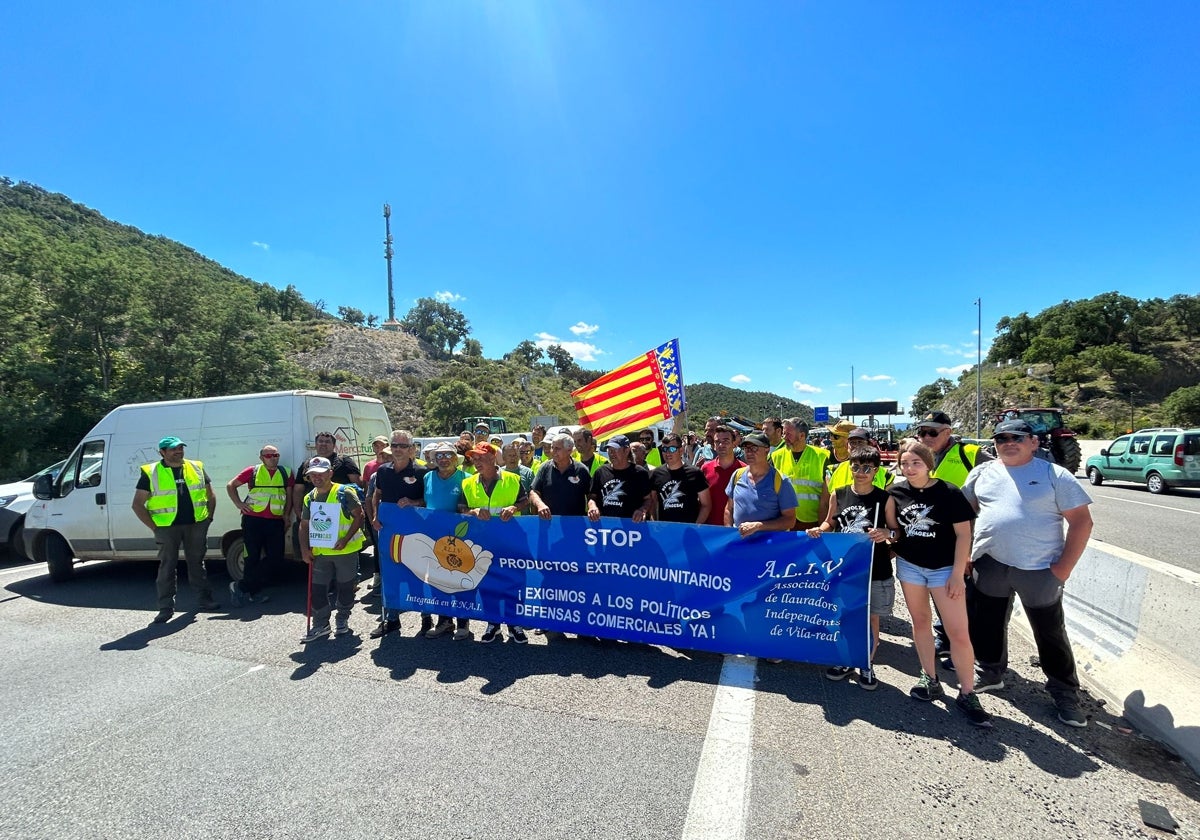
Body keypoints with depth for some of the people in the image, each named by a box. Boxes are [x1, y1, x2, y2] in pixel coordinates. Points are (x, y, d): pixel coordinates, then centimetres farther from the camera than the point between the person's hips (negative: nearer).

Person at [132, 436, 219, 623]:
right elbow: (137, 505, -1)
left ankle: (204, 599, 21)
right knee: (167, 567, 4)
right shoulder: (150, 473, -2)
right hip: (167, 527, -2)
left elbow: (210, 495, 14)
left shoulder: (197, 468, 7)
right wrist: (154, 527, -7)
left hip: (196, 525, 3)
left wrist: (209, 517, 5)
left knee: (197, 563, 12)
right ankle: (166, 608, 12)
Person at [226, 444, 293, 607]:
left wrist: (287, 515, 6)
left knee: (276, 558, 1)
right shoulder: (252, 471, 4)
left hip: (276, 521, 3)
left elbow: (289, 496, 15)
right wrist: (238, 504, 1)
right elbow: (231, 485, 12)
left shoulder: (285, 473, 10)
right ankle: (255, 593, 17)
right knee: (252, 557, 1)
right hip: (253, 519, -3)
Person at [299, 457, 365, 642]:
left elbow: (359, 516, -12)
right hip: (319, 552, 5)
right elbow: (304, 526, 13)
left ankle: (342, 620, 27)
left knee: (345, 587, 9)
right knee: (317, 589, 7)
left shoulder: (344, 493, -11)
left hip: (345, 550, -5)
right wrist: (305, 549, 1)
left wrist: (345, 539, -20)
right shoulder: (309, 498, 7)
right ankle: (320, 625, 21)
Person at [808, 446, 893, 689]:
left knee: (870, 618, 10)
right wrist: (819, 529, -8)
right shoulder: (839, 495, 1)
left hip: (875, 569, -2)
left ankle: (867, 667, 28)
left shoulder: (884, 498, -6)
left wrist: (886, 533, -23)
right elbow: (830, 523, 13)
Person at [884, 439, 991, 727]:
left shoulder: (949, 493, -11)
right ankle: (930, 680, 28)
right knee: (921, 622, 13)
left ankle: (967, 694, 12)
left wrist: (958, 573, -12)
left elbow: (963, 534, -9)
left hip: (944, 568, -3)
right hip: (909, 565, 3)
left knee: (958, 632, -3)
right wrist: (888, 535, -15)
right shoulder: (896, 492, -2)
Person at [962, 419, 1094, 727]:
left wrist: (1063, 568, -11)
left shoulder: (1055, 475, -5)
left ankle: (1065, 694, 28)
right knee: (988, 626, 16)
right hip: (989, 566, 3)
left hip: (1039, 570, -3)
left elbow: (1081, 521, -6)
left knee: (1051, 634, 10)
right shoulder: (981, 473, 5)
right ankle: (990, 674, 36)